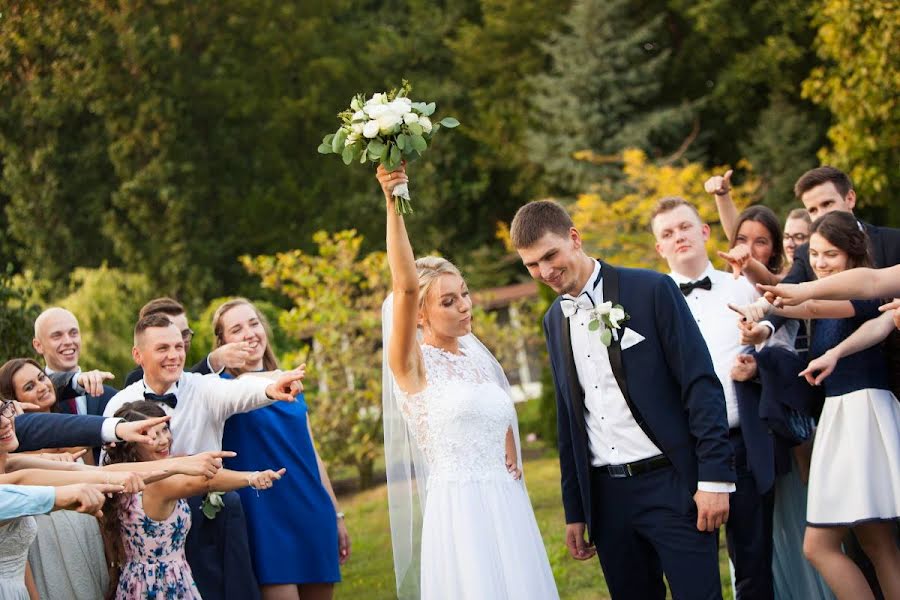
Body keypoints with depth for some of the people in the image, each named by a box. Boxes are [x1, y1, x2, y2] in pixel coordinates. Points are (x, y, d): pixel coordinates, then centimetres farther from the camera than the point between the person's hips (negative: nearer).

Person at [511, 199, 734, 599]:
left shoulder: (651, 290, -5)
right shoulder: (554, 320, 12)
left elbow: (701, 384, -8)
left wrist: (715, 477, -14)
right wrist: (574, 512, 17)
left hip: (671, 486, -5)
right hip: (607, 496, 5)